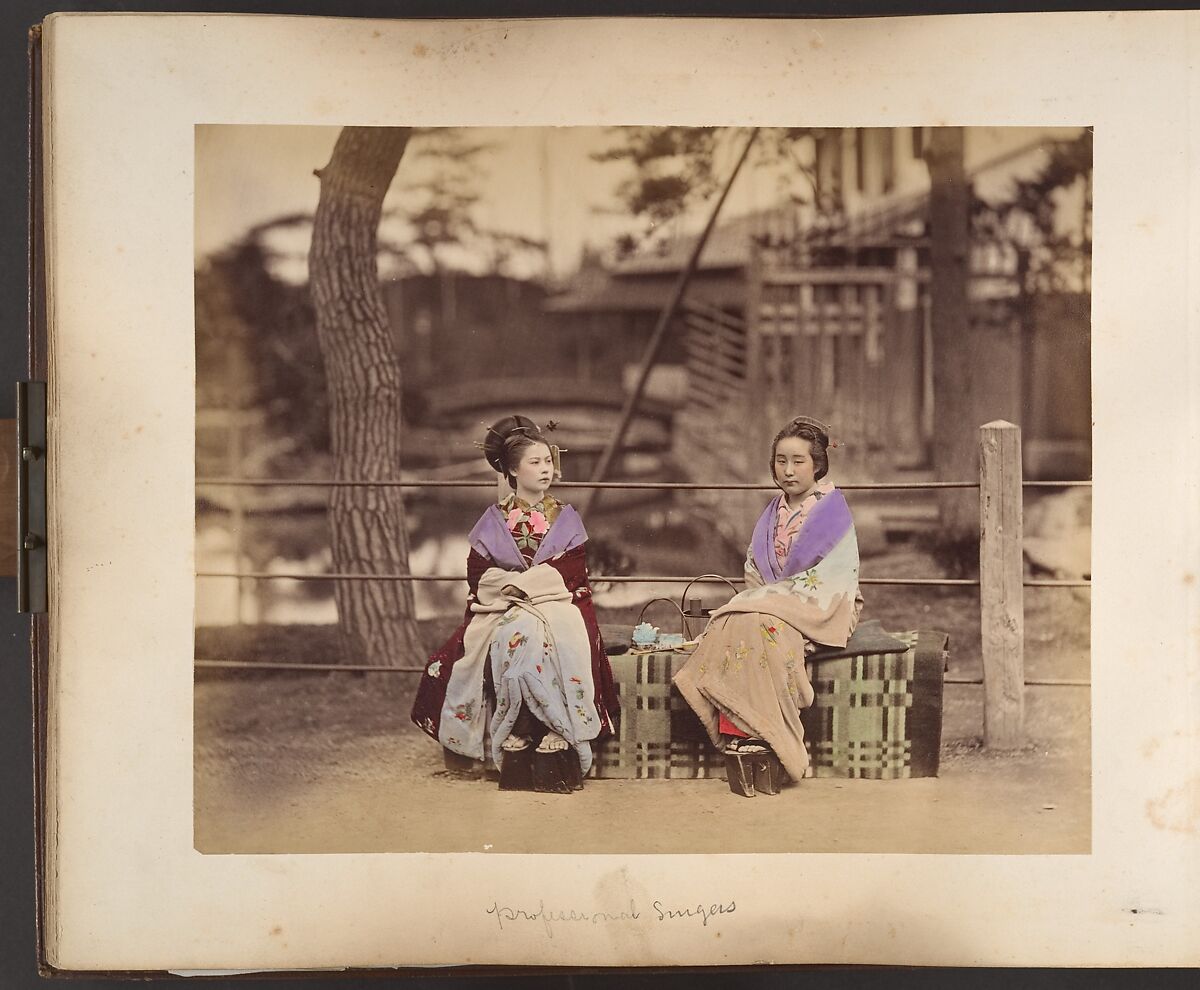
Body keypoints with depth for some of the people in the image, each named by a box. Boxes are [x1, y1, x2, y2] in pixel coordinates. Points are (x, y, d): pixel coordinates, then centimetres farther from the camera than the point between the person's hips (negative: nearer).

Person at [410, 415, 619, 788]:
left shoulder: (566, 518, 10)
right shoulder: (494, 519, 10)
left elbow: (572, 571, -2)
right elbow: (478, 574, 2)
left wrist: (520, 583, -13)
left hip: (556, 604, 0)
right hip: (502, 611, 0)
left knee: (547, 639, -36)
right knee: (513, 637, -35)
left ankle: (558, 726, -30)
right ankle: (515, 725, -27)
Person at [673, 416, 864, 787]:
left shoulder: (833, 510, -4)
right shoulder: (774, 512, 16)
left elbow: (830, 578, -12)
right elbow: (755, 568, 17)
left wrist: (776, 596, -15)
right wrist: (761, 595, -4)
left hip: (819, 607, -5)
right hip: (770, 601, 6)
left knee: (763, 624, -35)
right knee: (731, 623, -27)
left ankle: (762, 730, -34)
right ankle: (735, 726, -36)